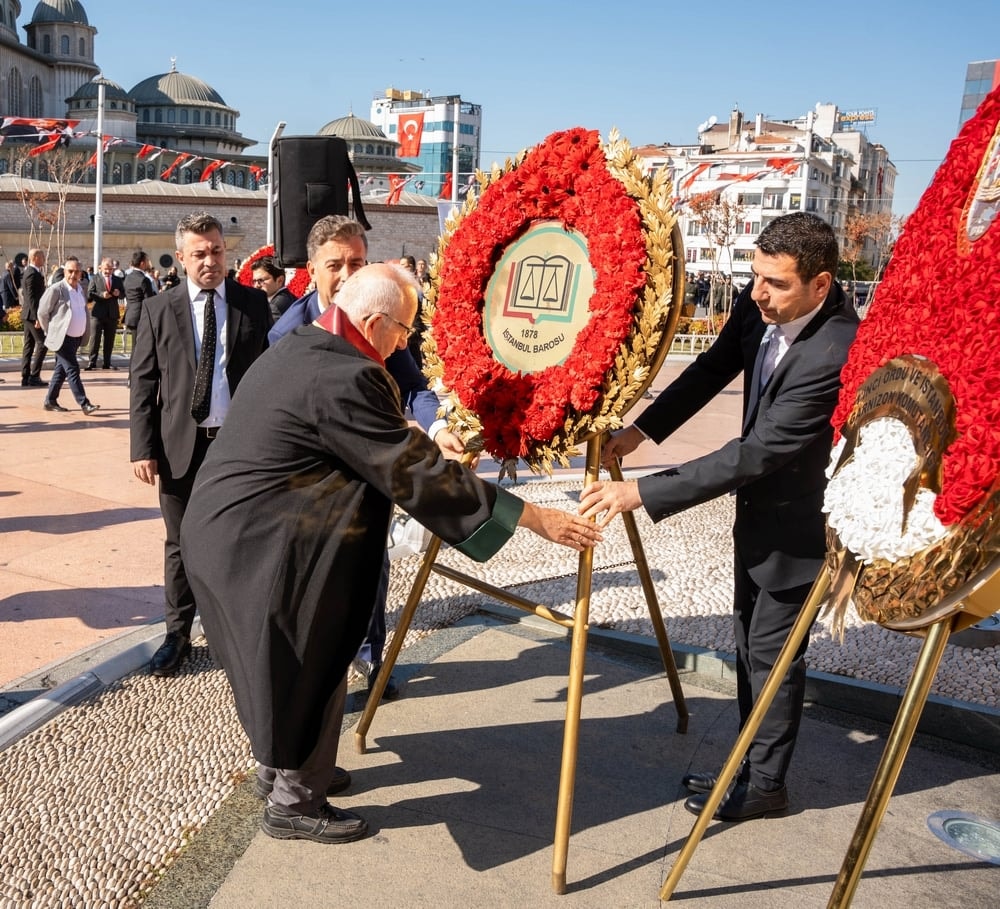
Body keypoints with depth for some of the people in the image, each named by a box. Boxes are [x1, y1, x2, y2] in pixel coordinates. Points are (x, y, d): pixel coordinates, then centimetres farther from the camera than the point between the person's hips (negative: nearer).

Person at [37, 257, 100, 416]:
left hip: (77, 338, 7)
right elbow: (42, 312, -7)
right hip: (62, 338, -7)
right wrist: (51, 333, -1)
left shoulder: (80, 289, 10)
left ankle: (50, 401, 22)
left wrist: (86, 332, 13)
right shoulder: (56, 289, -11)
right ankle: (84, 404, -10)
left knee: (61, 370, 13)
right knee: (73, 370, -10)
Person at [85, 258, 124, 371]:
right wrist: (101, 295, -20)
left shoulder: (118, 280, 12)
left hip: (112, 314, 3)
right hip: (98, 313, -3)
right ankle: (92, 362, 0)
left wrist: (118, 293, -9)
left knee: (109, 340, 8)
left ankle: (107, 362, 15)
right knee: (95, 338, -4)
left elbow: (123, 295, 14)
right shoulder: (95, 278, 2)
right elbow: (89, 294, -5)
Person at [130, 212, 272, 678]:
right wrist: (143, 448, -5)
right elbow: (142, 382, 1)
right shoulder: (159, 308, 2)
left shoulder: (254, 303, 1)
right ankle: (177, 634, 24)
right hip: (180, 444, 0)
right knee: (181, 544, 10)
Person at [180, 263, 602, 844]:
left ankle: (280, 765, 42)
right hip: (259, 546, -10)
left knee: (281, 662, 24)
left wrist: (429, 449, 25)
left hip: (225, 529, 10)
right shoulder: (343, 378, -23)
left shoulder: (298, 349, 8)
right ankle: (292, 803, 22)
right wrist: (535, 518, -20)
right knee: (307, 664, 5)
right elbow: (417, 475, -24)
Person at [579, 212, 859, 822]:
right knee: (750, 640, 18)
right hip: (758, 505, 9)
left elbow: (757, 453, -36)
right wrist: (641, 430, -10)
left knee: (772, 650, 4)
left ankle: (766, 783, 25)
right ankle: (751, 766, 36)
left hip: (800, 519, -8)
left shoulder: (838, 353, -34)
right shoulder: (760, 307, -11)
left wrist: (642, 493, -37)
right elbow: (713, 369, 3)